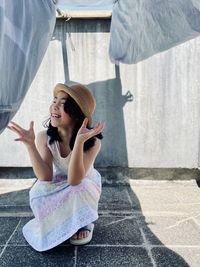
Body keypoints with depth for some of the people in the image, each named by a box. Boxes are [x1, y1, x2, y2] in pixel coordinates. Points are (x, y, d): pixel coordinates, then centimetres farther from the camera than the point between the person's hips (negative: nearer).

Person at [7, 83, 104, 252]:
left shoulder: (92, 141, -28)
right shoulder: (45, 137, -20)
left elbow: (74, 180, -38)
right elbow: (45, 177, -28)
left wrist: (79, 142, -51)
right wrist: (30, 144, -39)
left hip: (85, 188, -2)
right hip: (58, 189, 2)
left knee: (78, 190, -35)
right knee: (38, 193, -29)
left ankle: (84, 221, -2)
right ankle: (61, 221, 3)